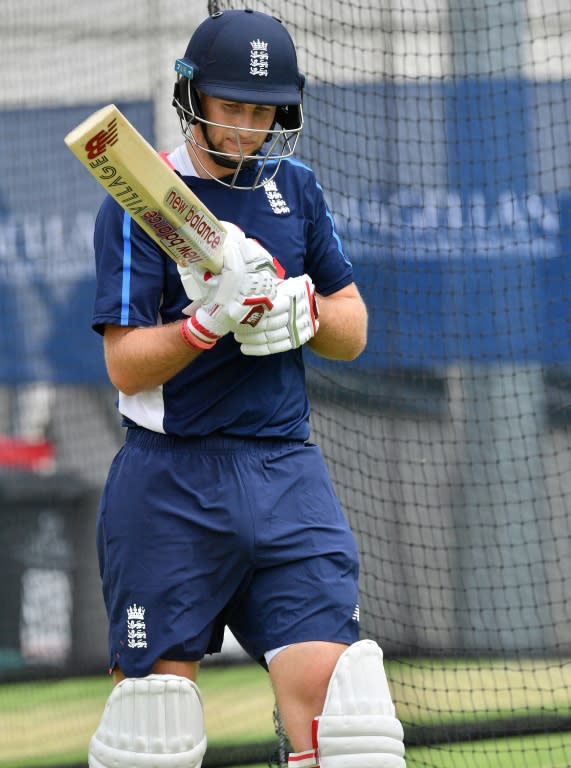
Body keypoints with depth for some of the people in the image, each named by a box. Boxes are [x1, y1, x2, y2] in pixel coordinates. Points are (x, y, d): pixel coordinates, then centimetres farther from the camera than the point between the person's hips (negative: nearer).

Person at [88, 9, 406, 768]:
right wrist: (209, 321, -26)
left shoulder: (296, 188, 12)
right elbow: (125, 364, -9)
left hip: (287, 473, 3)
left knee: (330, 681, -11)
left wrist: (305, 310, -7)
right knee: (155, 696, 0)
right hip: (170, 484, -3)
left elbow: (353, 330, 15)